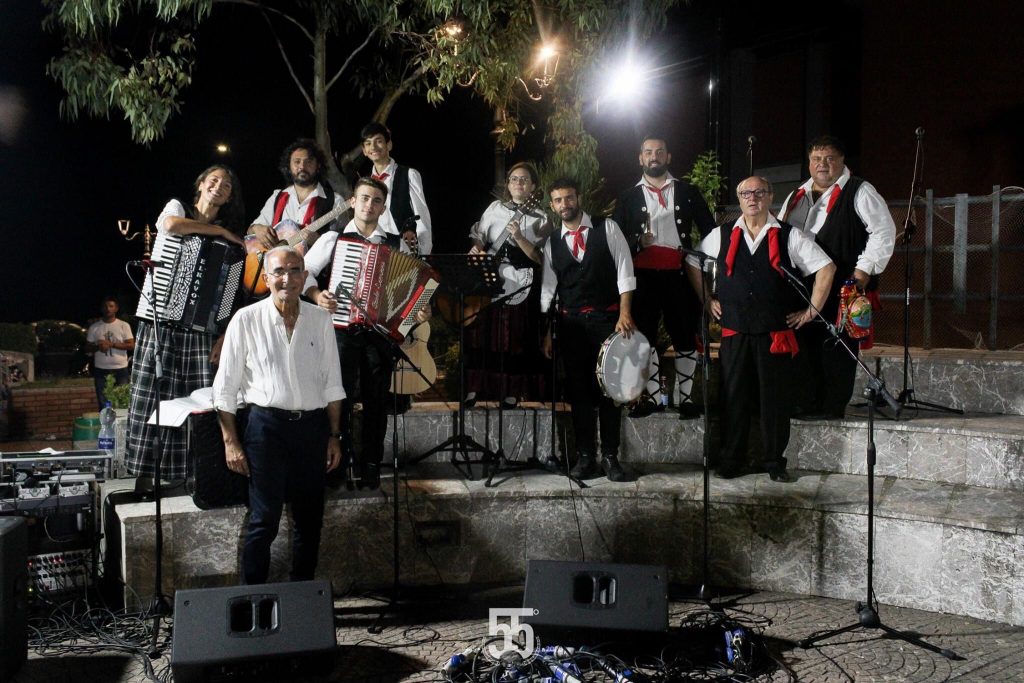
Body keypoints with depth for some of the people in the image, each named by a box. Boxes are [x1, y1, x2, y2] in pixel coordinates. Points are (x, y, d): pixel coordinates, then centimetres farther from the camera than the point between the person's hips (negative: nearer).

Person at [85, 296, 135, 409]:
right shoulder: (94, 327, 7)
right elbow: (87, 347, 10)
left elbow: (131, 345, -5)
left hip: (121, 370, -1)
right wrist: (98, 347, -12)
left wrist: (111, 344, -15)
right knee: (103, 404, 2)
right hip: (101, 370, 2)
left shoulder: (124, 325, 2)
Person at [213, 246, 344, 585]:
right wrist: (231, 442, -4)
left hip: (312, 426, 4)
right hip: (267, 425, -3)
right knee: (264, 520, -1)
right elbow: (225, 388, -1)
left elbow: (332, 384, 10)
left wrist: (334, 436, 8)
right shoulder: (246, 320, -3)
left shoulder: (320, 319, 6)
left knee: (310, 519, 11)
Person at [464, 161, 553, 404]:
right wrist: (478, 251, -6)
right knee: (482, 333, 3)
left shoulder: (540, 219, 2)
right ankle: (476, 386, 12)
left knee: (513, 337, 0)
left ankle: (512, 390, 10)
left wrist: (519, 237, -17)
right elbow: (478, 236, 15)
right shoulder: (495, 208, 12)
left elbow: (540, 258, -6)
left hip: (519, 284, -2)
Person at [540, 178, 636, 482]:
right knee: (578, 390, 5)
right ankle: (585, 456, 14)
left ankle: (610, 456, 9)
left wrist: (624, 314, -12)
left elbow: (624, 271, -3)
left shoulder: (607, 228, 2)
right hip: (570, 323, 2)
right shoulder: (552, 243, 10)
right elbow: (547, 290, 10)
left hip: (606, 318, -2)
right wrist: (546, 331, 4)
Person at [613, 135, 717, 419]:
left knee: (685, 336, 0)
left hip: (678, 273, 0)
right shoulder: (628, 198, 12)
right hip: (643, 275, 1)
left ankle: (685, 396, 8)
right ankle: (652, 395, 11)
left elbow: (709, 230, 11)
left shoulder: (688, 192, 11)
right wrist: (638, 242, -10)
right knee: (645, 336, 2)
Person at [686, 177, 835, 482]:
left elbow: (826, 268, 2)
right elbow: (692, 263, 19)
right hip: (734, 331, 1)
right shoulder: (722, 235, 7)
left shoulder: (788, 236, 1)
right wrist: (707, 300, 12)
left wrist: (812, 310, 0)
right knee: (733, 397, 5)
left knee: (776, 397, 3)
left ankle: (775, 462, 15)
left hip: (776, 331, -1)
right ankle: (730, 461, 15)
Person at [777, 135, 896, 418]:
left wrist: (864, 269, -13)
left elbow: (884, 231, -6)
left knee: (835, 342, -6)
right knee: (806, 341, 6)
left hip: (842, 286, -6)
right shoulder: (797, 196, 20)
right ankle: (808, 401, 14)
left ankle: (831, 405, 0)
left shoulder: (859, 192, 1)